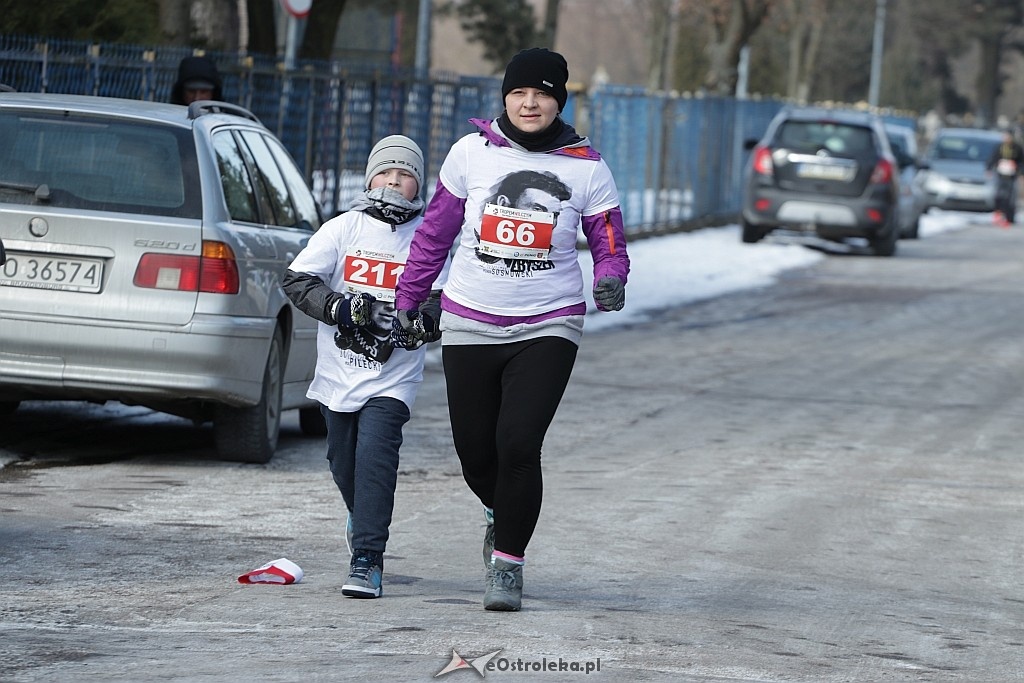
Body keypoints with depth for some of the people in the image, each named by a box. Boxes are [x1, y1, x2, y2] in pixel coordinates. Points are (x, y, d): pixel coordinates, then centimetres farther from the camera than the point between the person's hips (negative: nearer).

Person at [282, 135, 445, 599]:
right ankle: (363, 517, 48)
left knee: (374, 455, -18)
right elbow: (297, 280, -1)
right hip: (339, 369, 3)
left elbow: (449, 299, -1)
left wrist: (423, 320, -20)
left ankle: (367, 561, -16)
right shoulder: (344, 229, 1)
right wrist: (338, 308, -15)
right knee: (343, 460, 15)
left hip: (394, 374, -3)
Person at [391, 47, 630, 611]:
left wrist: (610, 280, -19)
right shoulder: (472, 152, 1)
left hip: (547, 327, -2)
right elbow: (435, 231, 12)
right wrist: (408, 299, 15)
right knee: (475, 452, 5)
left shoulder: (585, 167, -1)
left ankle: (508, 562, 2)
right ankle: (501, 514, 40)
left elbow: (609, 245, 3)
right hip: (470, 325, 2)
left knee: (518, 444, -15)